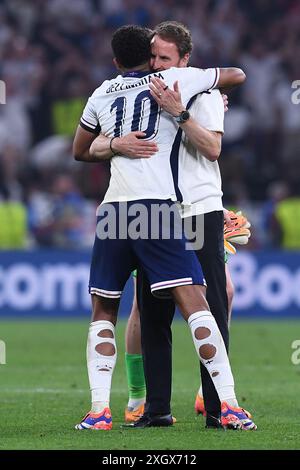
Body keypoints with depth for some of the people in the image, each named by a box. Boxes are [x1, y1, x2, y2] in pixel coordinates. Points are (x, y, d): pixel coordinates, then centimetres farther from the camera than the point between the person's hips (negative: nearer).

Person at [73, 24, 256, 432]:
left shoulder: (101, 95, 17)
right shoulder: (174, 80, 8)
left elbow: (80, 152, 33)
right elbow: (237, 75, 21)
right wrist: (214, 99, 40)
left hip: (113, 209, 3)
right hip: (158, 205, -3)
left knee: (103, 312, 14)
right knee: (194, 303, -7)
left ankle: (99, 409, 3)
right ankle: (229, 405, -15)